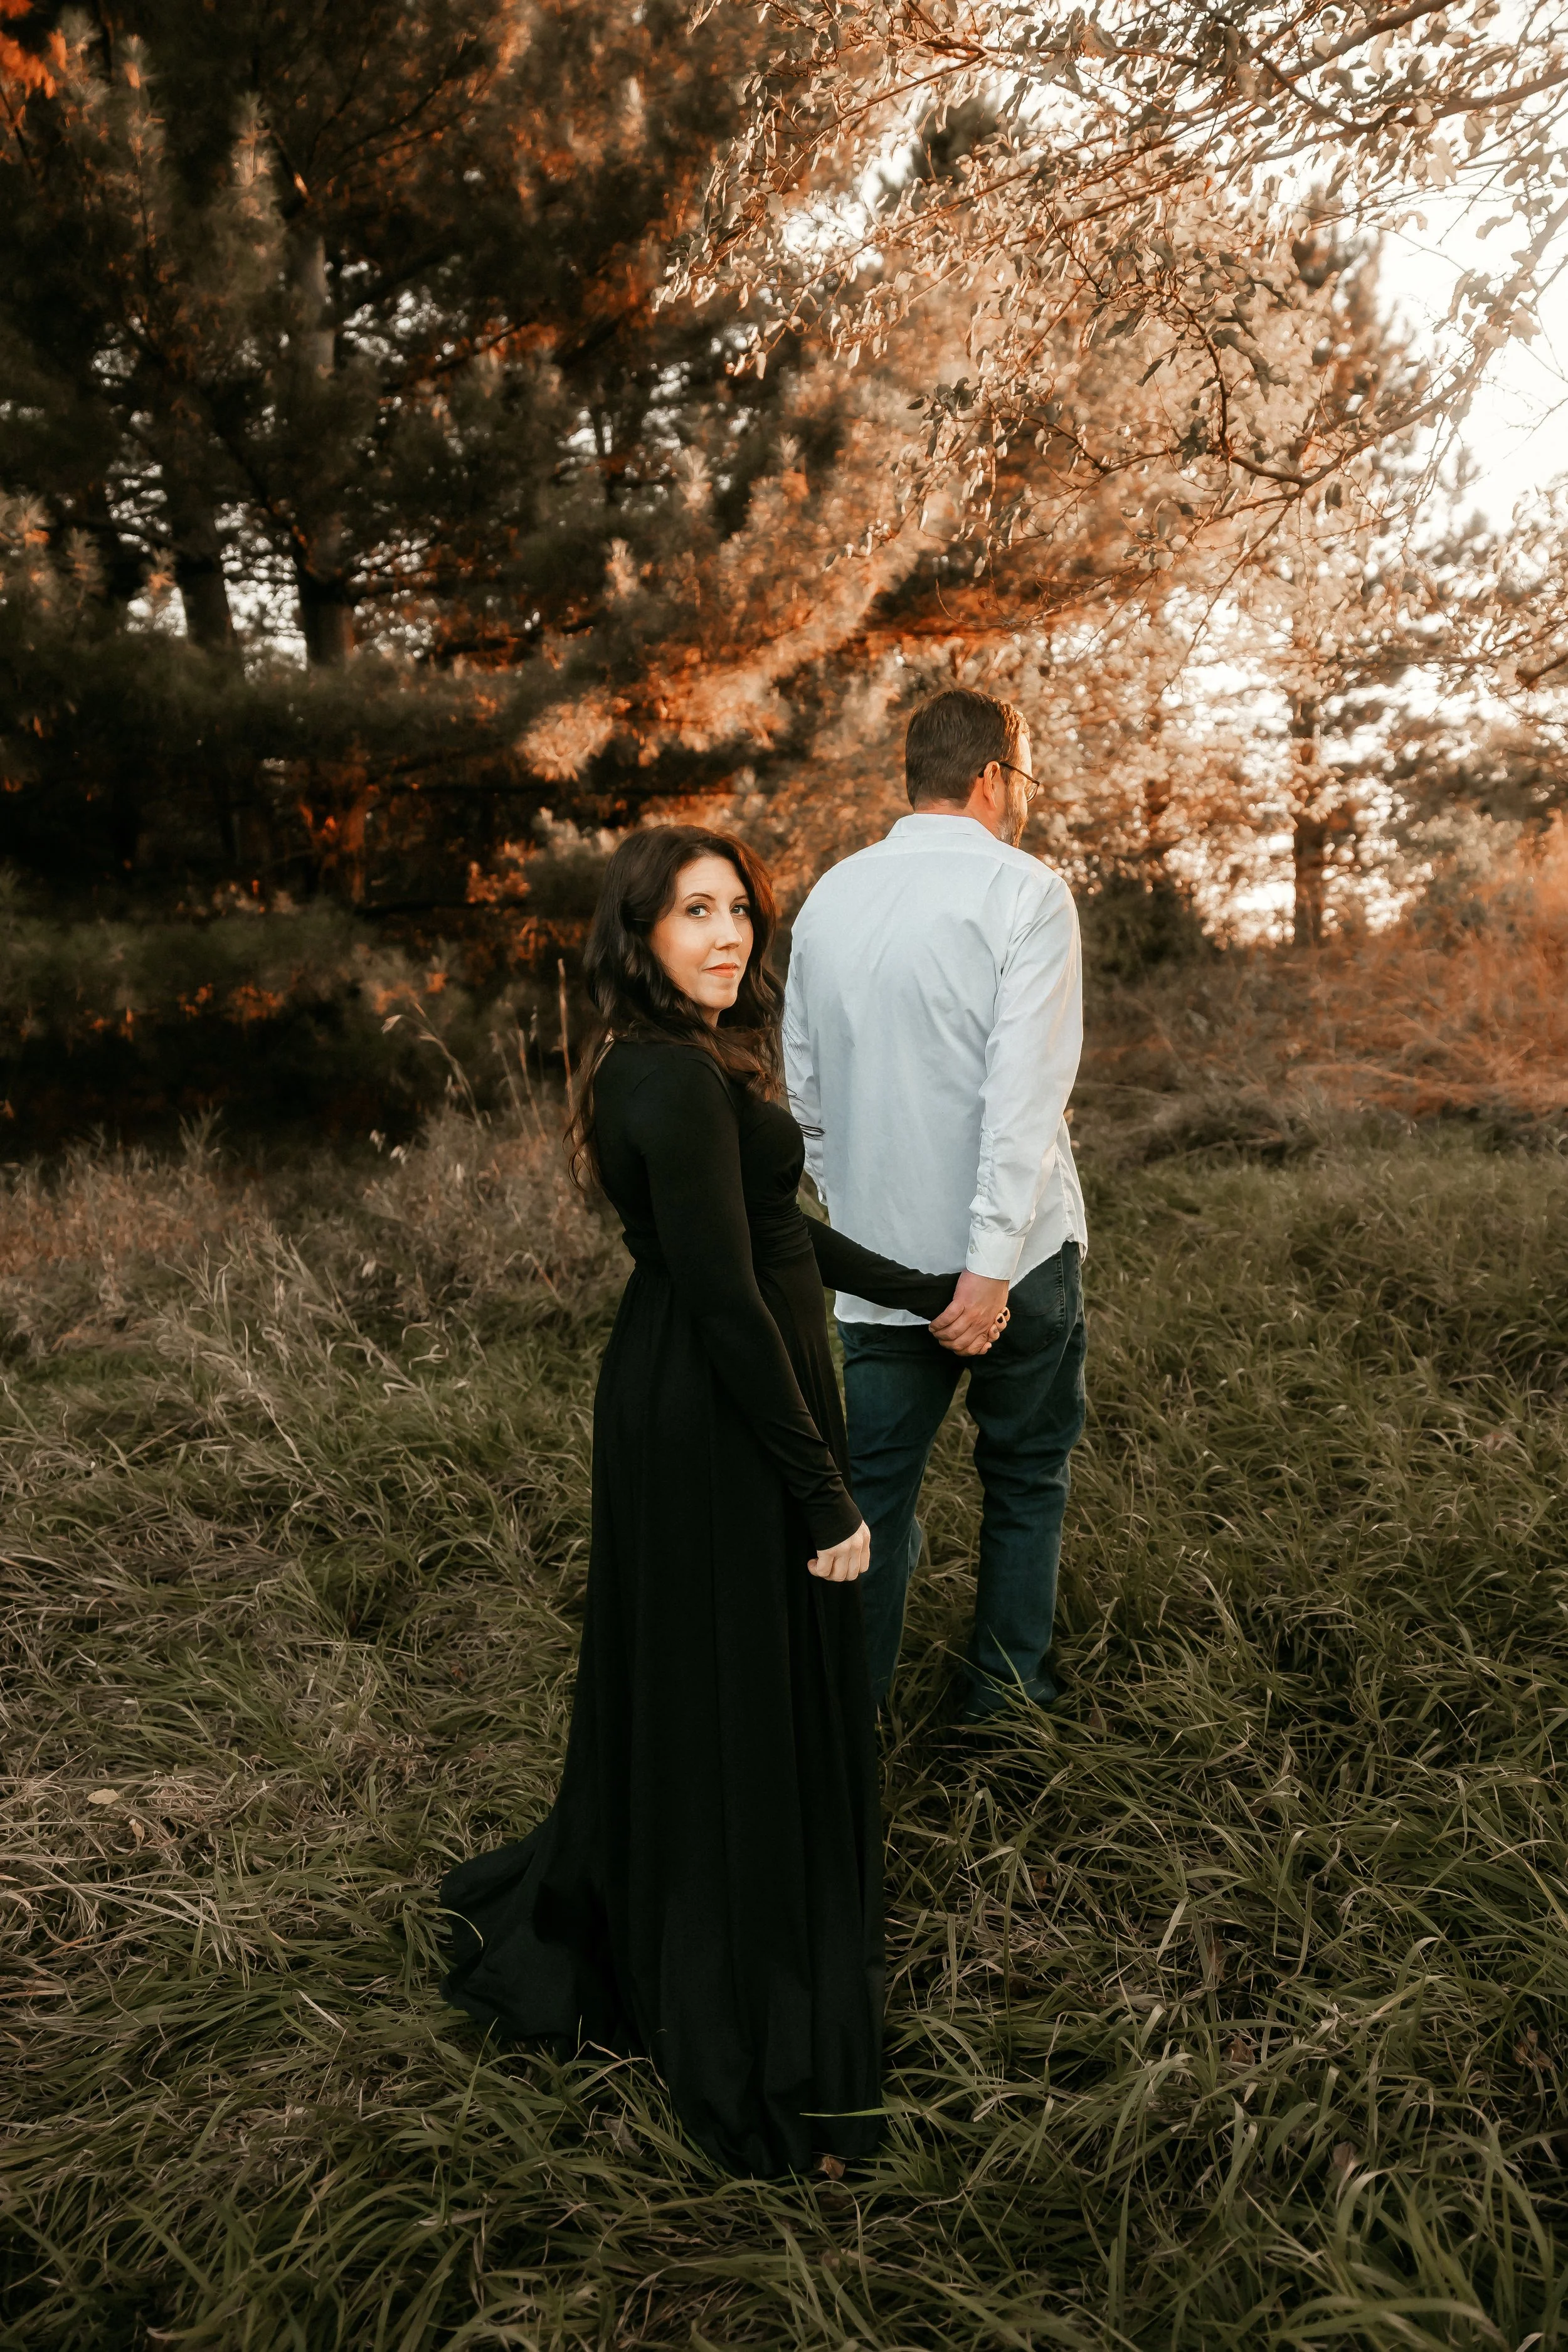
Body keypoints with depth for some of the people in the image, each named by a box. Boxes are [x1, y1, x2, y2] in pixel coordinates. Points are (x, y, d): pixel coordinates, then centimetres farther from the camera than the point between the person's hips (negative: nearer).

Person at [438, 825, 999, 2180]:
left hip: (673, 1401, 10)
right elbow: (729, 1296, -24)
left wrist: (924, 1293, 22)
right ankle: (758, 2051, 24)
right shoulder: (680, 1079, -21)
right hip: (722, 1423, -10)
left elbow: (774, 1229, 17)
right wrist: (821, 1491, -19)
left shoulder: (669, 1063, 11)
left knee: (677, 1684, 23)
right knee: (749, 1710, 4)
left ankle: (568, 1922, 45)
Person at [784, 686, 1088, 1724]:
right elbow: (1026, 1090, -18)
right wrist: (992, 1264, -21)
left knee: (876, 1484, 11)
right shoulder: (1025, 890, -8)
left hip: (877, 1257, 4)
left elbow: (805, 1088, 13)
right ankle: (1005, 1705, 23)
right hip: (1012, 1250, -4)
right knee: (1026, 1478, 13)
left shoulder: (830, 896, 8)